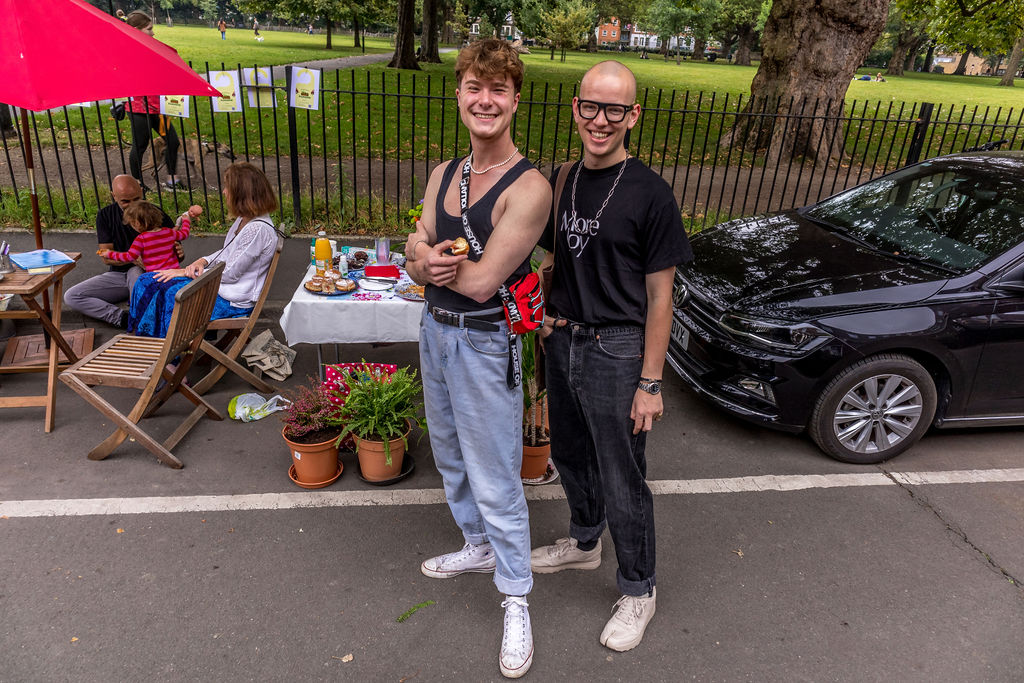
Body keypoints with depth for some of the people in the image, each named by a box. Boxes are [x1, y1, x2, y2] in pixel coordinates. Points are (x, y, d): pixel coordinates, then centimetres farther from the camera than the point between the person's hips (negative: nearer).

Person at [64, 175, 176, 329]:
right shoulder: (105, 215, -4)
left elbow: (174, 256, -5)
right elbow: (106, 257, -8)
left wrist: (179, 253, -32)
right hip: (118, 274, 4)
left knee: (135, 272, -39)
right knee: (71, 296, -12)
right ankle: (125, 319, -27)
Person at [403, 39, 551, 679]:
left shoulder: (529, 187, -19)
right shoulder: (443, 175, 5)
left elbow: (482, 280, -25)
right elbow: (417, 264, 3)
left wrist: (427, 250, -9)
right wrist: (425, 260, -20)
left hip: (486, 344, -8)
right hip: (435, 332, 8)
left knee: (495, 482, 3)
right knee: (452, 458, 24)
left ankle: (517, 600, 24)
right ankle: (479, 547, 48)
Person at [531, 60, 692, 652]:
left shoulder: (649, 194, -14)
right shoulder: (563, 180, 4)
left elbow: (659, 298, -12)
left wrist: (650, 383, -14)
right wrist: (542, 310, -1)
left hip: (615, 352, -6)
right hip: (563, 342, 6)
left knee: (622, 482, 6)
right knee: (571, 456, 23)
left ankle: (638, 592, 30)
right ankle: (584, 543, 50)